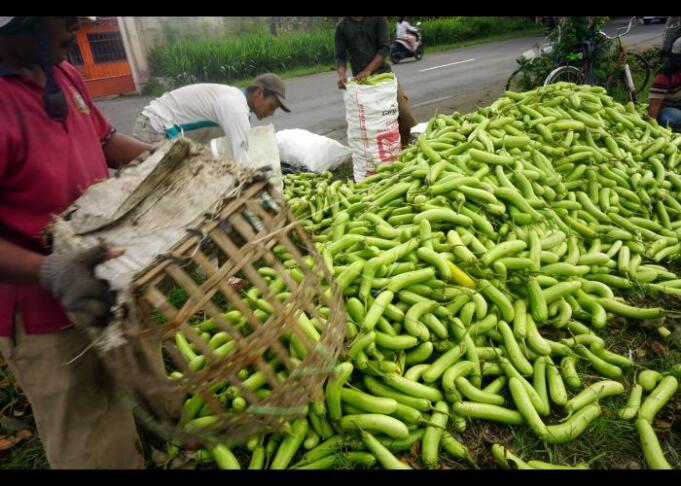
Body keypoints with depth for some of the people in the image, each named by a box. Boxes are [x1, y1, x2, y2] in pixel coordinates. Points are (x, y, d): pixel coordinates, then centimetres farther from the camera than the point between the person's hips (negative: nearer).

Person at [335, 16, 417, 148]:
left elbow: (385, 47, -8)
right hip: (360, 78, 0)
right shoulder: (342, 26, 4)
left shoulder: (378, 19, 0)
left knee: (403, 112, -8)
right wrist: (342, 75, -19)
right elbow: (340, 56, 3)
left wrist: (368, 70, -22)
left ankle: (406, 149, 8)